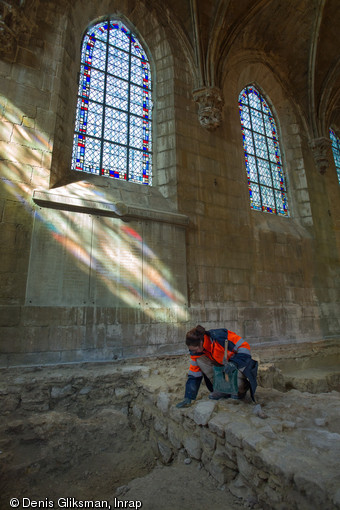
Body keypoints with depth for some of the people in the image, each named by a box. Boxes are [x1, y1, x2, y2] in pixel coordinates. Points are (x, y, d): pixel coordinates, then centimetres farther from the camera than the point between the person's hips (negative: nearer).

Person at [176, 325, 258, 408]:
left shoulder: (220, 336, -33)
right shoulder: (196, 352, -12)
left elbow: (244, 346, -25)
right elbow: (194, 375, -4)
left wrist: (234, 363, -37)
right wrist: (188, 398, -9)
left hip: (240, 364, -5)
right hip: (220, 366, 5)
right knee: (199, 360, -20)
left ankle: (241, 389, 4)